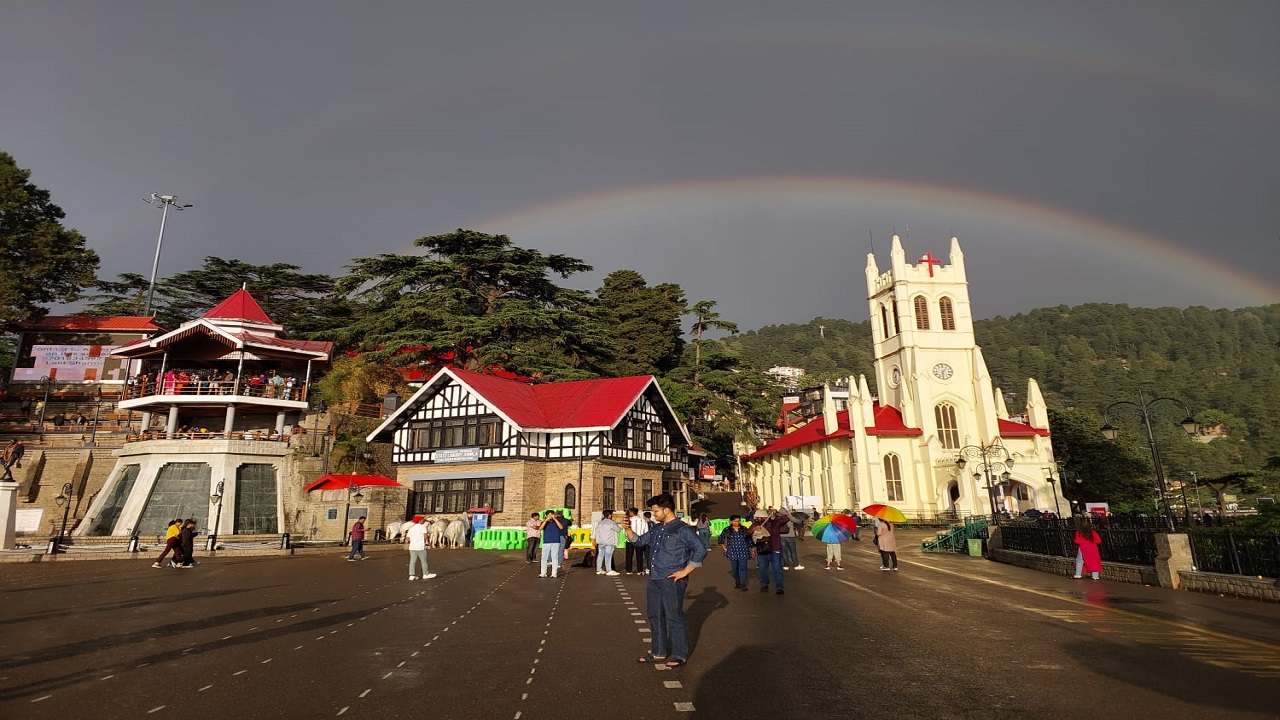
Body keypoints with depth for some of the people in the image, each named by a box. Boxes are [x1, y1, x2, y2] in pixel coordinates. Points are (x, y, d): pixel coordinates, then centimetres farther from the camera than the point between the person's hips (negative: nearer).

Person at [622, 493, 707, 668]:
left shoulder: (682, 529, -12)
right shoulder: (656, 529, 12)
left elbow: (701, 550, -16)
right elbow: (640, 541, 25)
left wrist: (685, 571, -14)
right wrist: (628, 530, 8)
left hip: (672, 581, -8)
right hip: (654, 581, 8)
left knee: (674, 617, 1)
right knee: (655, 616, 15)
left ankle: (679, 655, 15)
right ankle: (658, 652, 28)